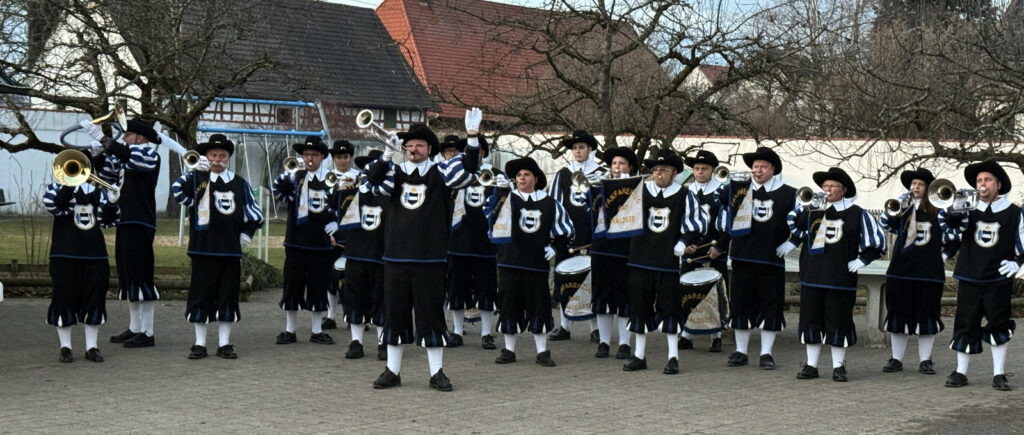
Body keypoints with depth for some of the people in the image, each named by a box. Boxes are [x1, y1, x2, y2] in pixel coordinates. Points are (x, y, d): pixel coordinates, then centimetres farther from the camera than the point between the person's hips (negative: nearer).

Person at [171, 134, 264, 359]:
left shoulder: (240, 183, 11)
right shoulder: (197, 178, 3)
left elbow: (255, 214, 14)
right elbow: (177, 189, -18)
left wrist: (246, 234, 5)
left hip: (231, 249, 2)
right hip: (203, 248, -2)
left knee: (228, 296, 5)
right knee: (201, 295, 2)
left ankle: (224, 343, 14)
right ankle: (200, 343, 12)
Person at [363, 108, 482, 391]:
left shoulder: (440, 173, 3)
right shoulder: (395, 173, 9)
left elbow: (467, 171, -12)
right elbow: (372, 184, -8)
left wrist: (472, 137, -22)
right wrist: (388, 153, -16)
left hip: (430, 259, -2)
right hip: (396, 257, 2)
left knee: (431, 313, 2)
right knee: (394, 312, 8)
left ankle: (436, 373, 10)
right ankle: (393, 371, 18)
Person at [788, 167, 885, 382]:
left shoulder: (856, 214, 1)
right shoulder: (812, 210, 7)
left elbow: (876, 240, 3)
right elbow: (791, 221, 19)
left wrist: (861, 260, -2)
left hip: (841, 276, -3)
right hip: (812, 274, 3)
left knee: (839, 321, 0)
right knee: (811, 319, 5)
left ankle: (838, 366, 10)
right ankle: (811, 365, 13)